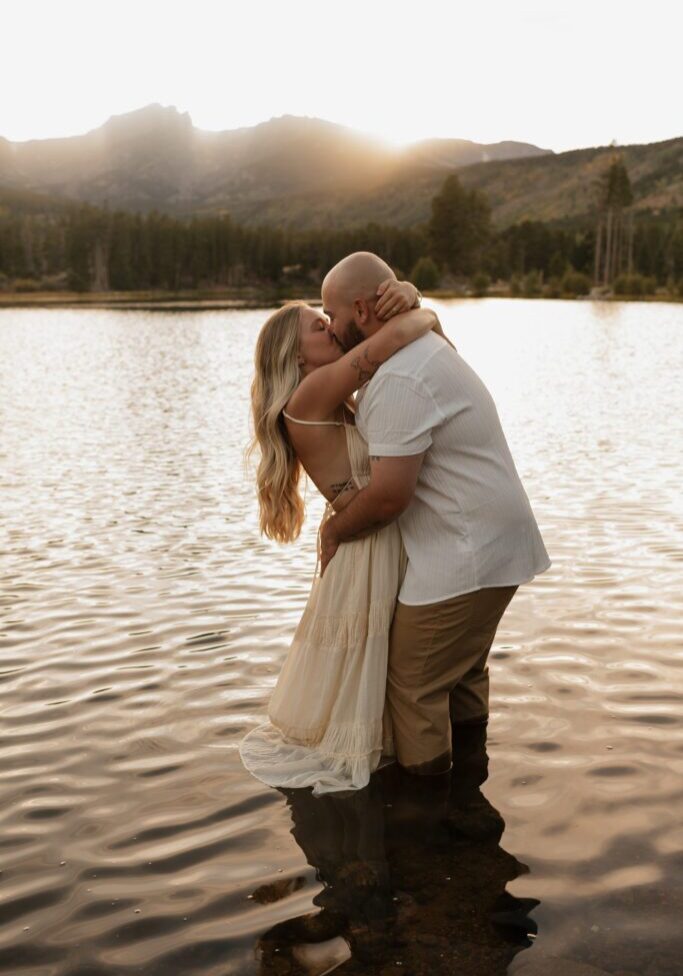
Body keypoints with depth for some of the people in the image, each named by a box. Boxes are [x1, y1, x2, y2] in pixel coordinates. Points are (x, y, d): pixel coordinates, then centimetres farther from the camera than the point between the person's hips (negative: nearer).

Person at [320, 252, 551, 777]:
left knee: (414, 683, 1)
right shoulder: (420, 347, 11)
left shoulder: (398, 380, -23)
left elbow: (389, 494, -25)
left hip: (467, 554, -11)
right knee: (462, 673, 23)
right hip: (489, 542, 11)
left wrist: (333, 530, -8)